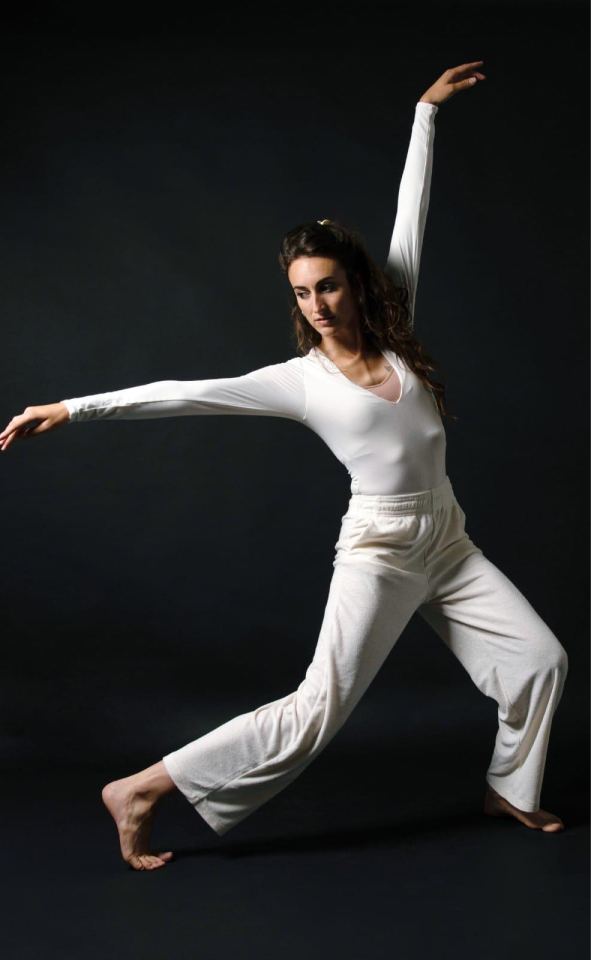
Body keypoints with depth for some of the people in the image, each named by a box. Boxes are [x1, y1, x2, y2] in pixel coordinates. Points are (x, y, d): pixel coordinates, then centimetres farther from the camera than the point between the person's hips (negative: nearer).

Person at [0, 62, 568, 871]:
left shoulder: (396, 333, 3)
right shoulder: (301, 380, -7)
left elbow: (410, 215, 9)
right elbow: (188, 394, -13)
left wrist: (426, 110, 16)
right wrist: (73, 408, -18)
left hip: (447, 540, 6)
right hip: (378, 547, -6)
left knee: (543, 660, 4)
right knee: (317, 710, -13)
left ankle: (509, 791, 27)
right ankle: (141, 790, -9)